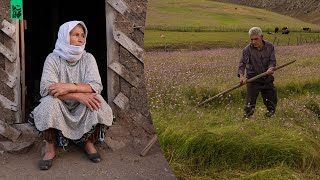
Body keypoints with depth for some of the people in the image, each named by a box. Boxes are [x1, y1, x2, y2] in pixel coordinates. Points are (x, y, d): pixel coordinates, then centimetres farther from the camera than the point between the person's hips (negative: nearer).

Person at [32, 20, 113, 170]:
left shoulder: (88, 58, -4)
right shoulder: (53, 58, -9)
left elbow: (96, 86, -17)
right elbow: (46, 88, -23)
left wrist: (70, 87, -33)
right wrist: (78, 95, -34)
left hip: (82, 108, 2)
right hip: (59, 107, -1)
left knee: (97, 100, -27)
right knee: (49, 101, -32)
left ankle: (89, 142, -6)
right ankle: (50, 148, -16)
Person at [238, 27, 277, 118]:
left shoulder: (270, 47, -2)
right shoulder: (247, 49, -11)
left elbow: (272, 60, -5)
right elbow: (242, 63, -21)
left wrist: (270, 68, -29)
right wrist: (241, 75, -38)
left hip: (267, 78, 3)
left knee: (271, 97, 14)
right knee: (250, 100, -8)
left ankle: (271, 111, 37)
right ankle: (247, 116, 6)